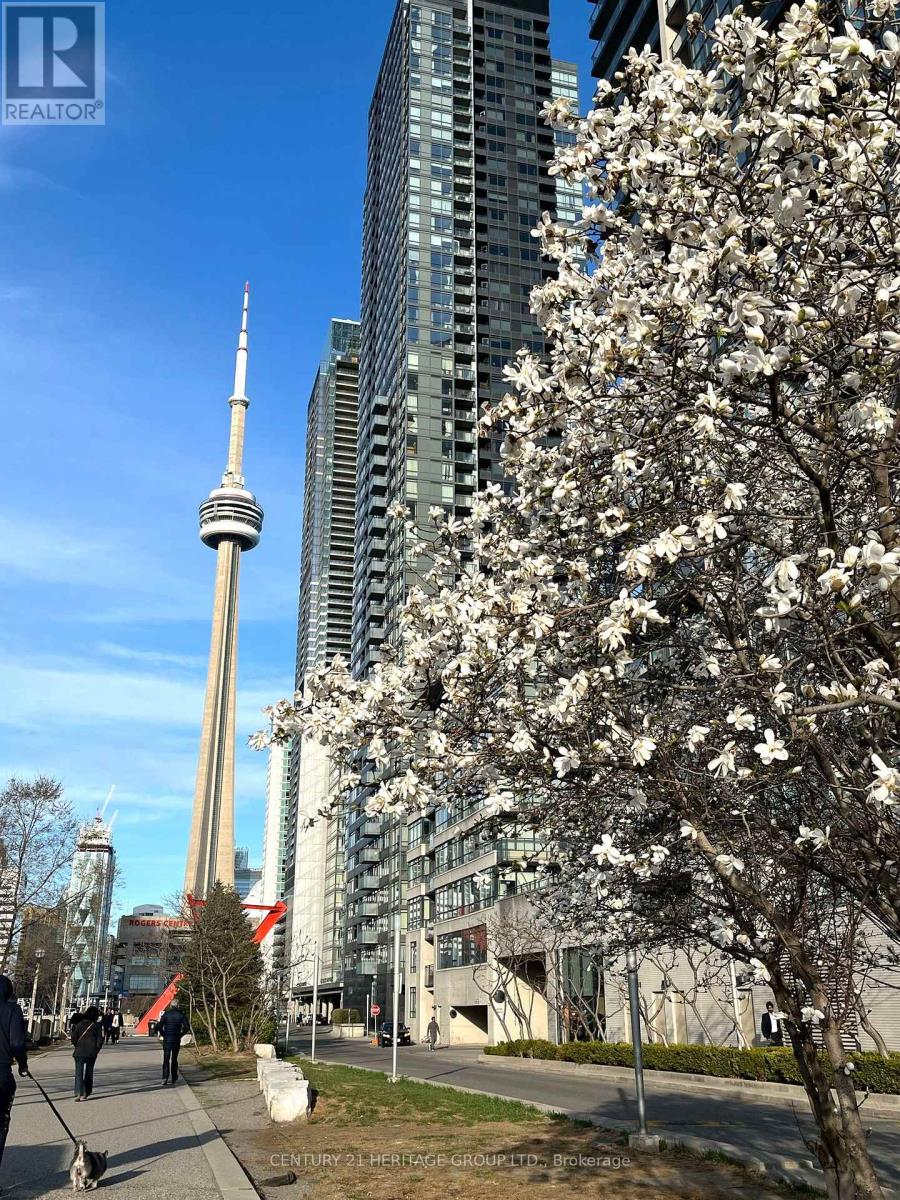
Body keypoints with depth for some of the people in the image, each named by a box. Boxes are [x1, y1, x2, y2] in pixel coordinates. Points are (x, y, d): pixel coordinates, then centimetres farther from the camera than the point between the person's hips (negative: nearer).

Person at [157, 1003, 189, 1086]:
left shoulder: (165, 1014, -3)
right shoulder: (181, 1015, 0)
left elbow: (159, 1027, -12)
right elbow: (187, 1027, -8)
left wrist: (163, 1034, 2)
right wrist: (181, 1034, 3)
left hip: (167, 1040, -1)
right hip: (177, 1040, 1)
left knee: (166, 1059, 2)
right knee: (174, 1059, 12)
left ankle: (165, 1078, -13)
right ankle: (174, 1079, 15)